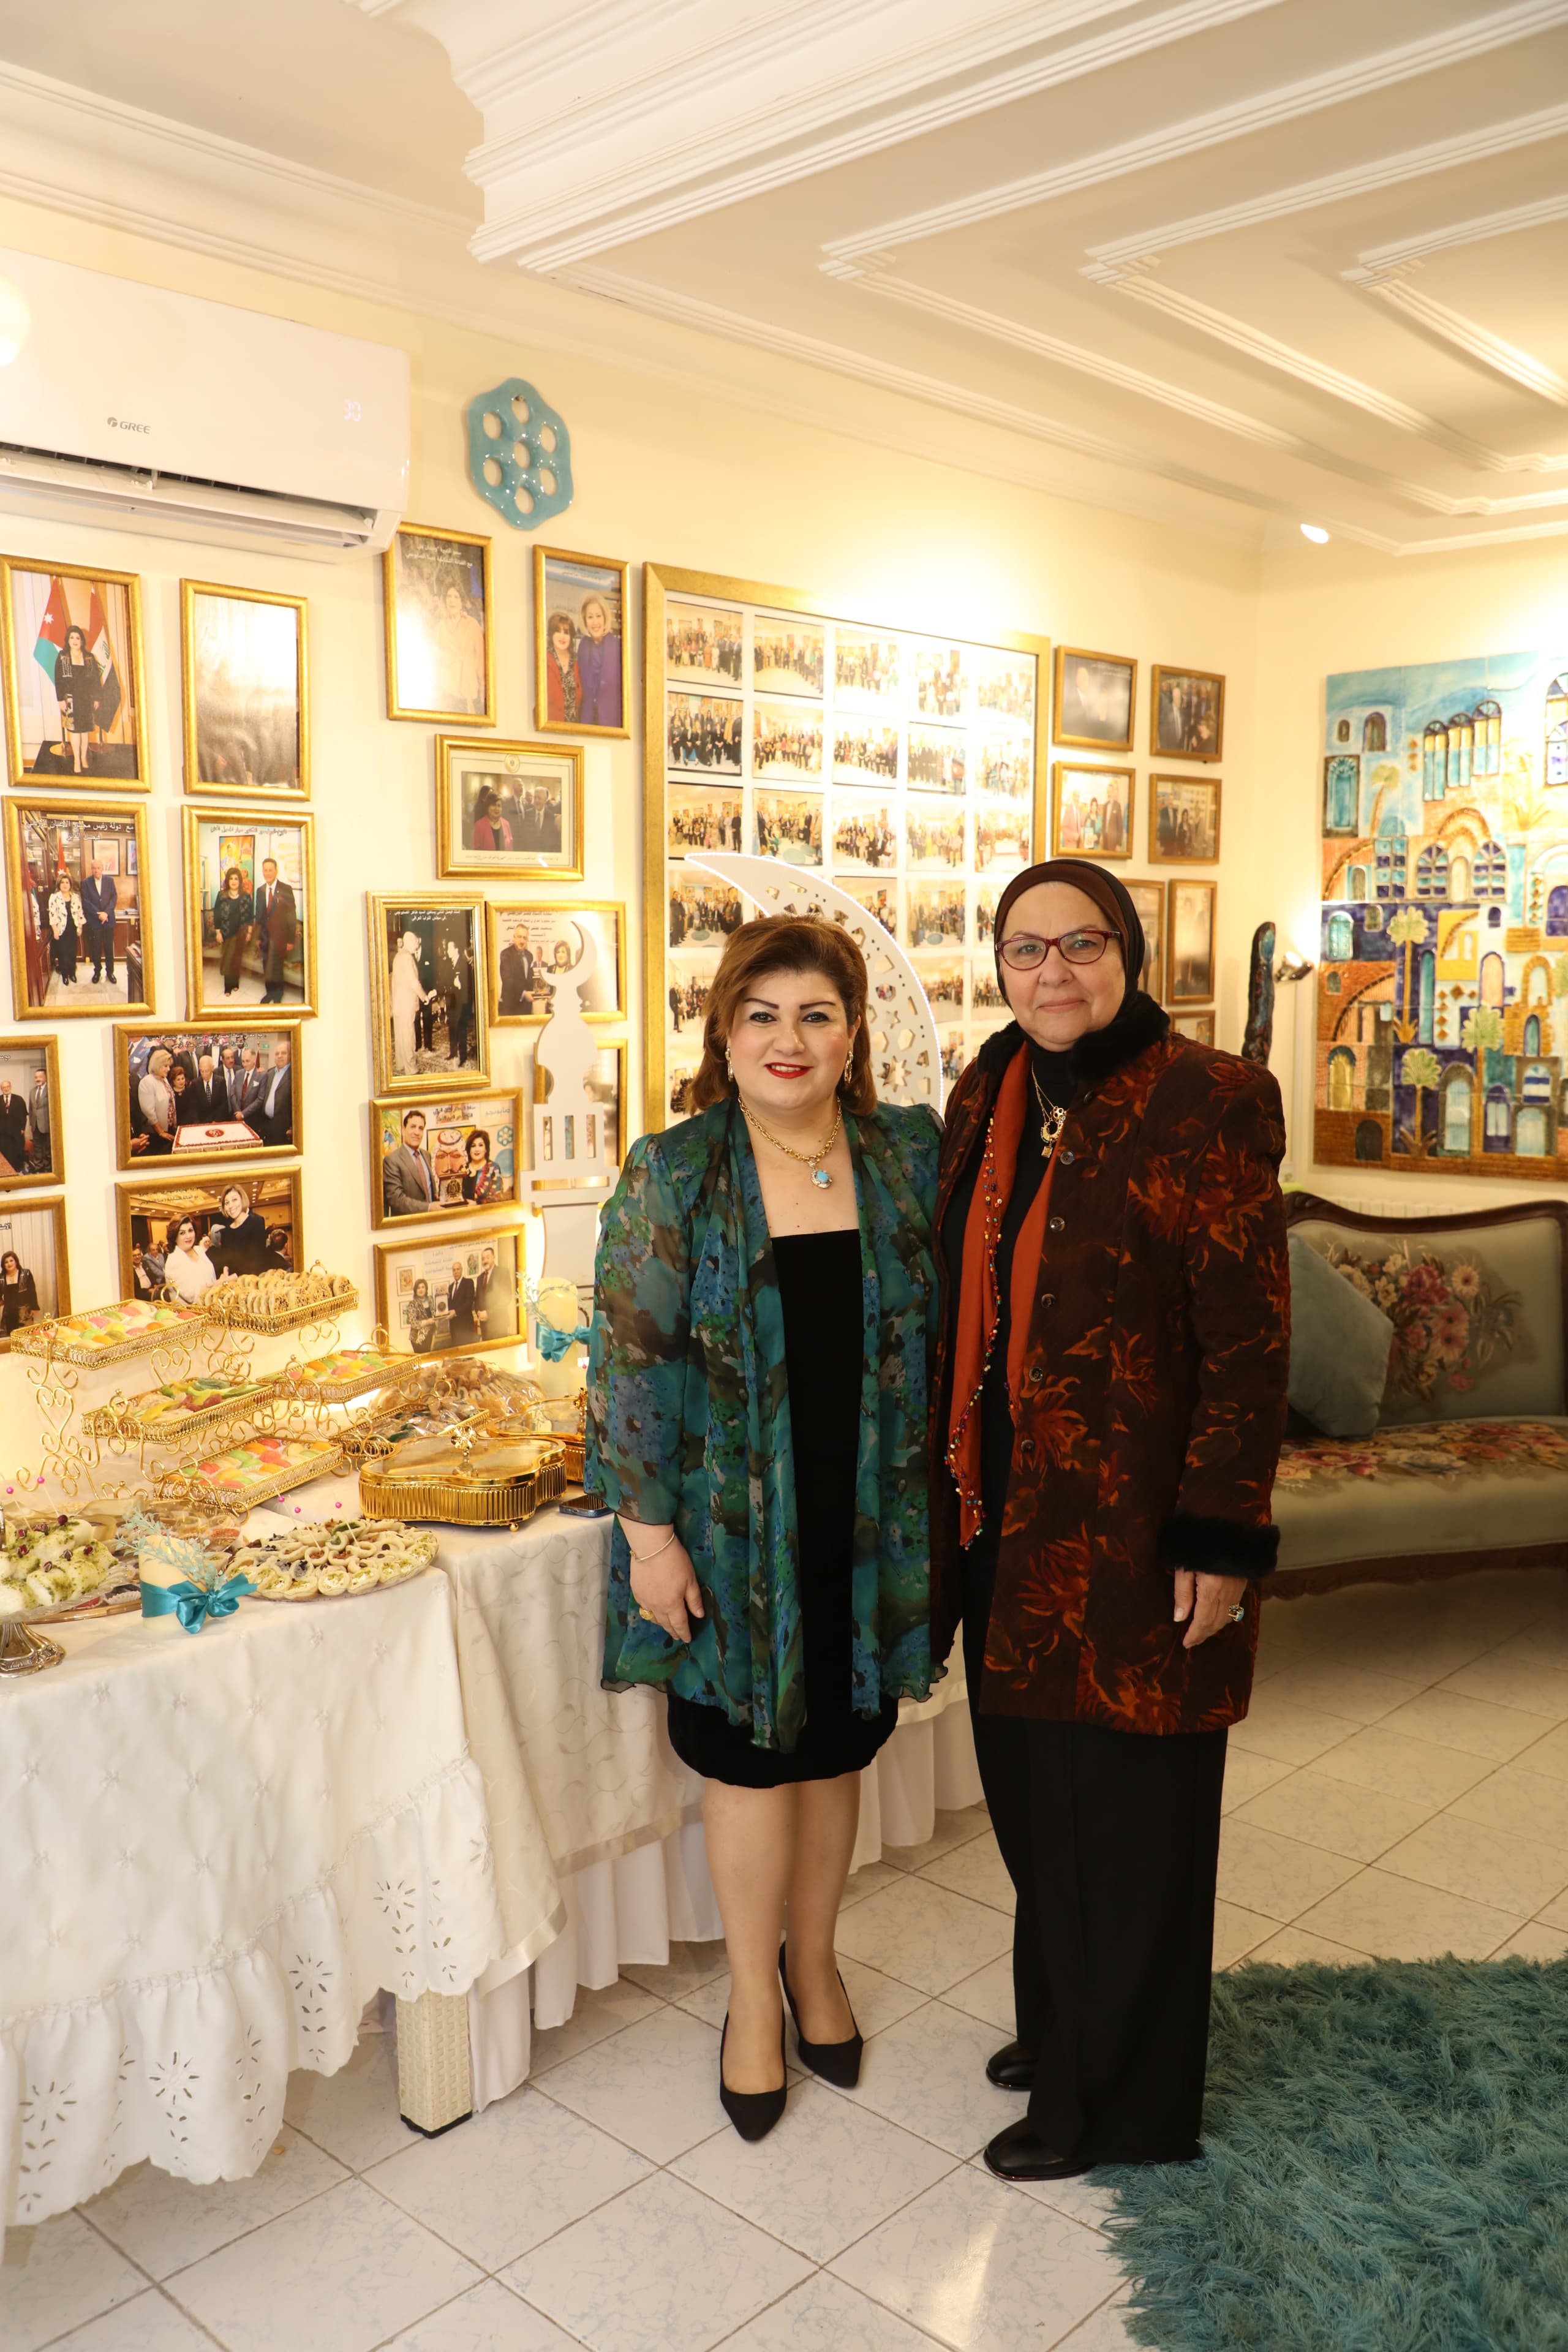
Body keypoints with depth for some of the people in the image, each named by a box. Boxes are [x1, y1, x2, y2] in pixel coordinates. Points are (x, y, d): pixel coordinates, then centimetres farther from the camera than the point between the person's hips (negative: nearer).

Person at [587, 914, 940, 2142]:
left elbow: (945, 1333, 6)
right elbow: (630, 1361, -9)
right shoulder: (672, 1174, -10)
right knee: (751, 1753, 10)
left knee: (838, 1745, 16)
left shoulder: (913, 1155, -2)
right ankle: (754, 1994, 34)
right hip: (733, 1524, -2)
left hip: (870, 1520, 3)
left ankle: (813, 1957, 42)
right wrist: (648, 1529, -11)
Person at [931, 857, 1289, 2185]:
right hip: (1009, 1521, 6)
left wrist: (1221, 1538, -16)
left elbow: (1249, 1339, -14)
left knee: (1124, 1813, 9)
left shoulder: (1208, 1104, -14)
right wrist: (950, 1500, 13)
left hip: (1132, 1529, -6)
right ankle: (1061, 2024, 43)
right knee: (1035, 1795, 20)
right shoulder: (990, 1098, 6)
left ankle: (1117, 2102, 30)